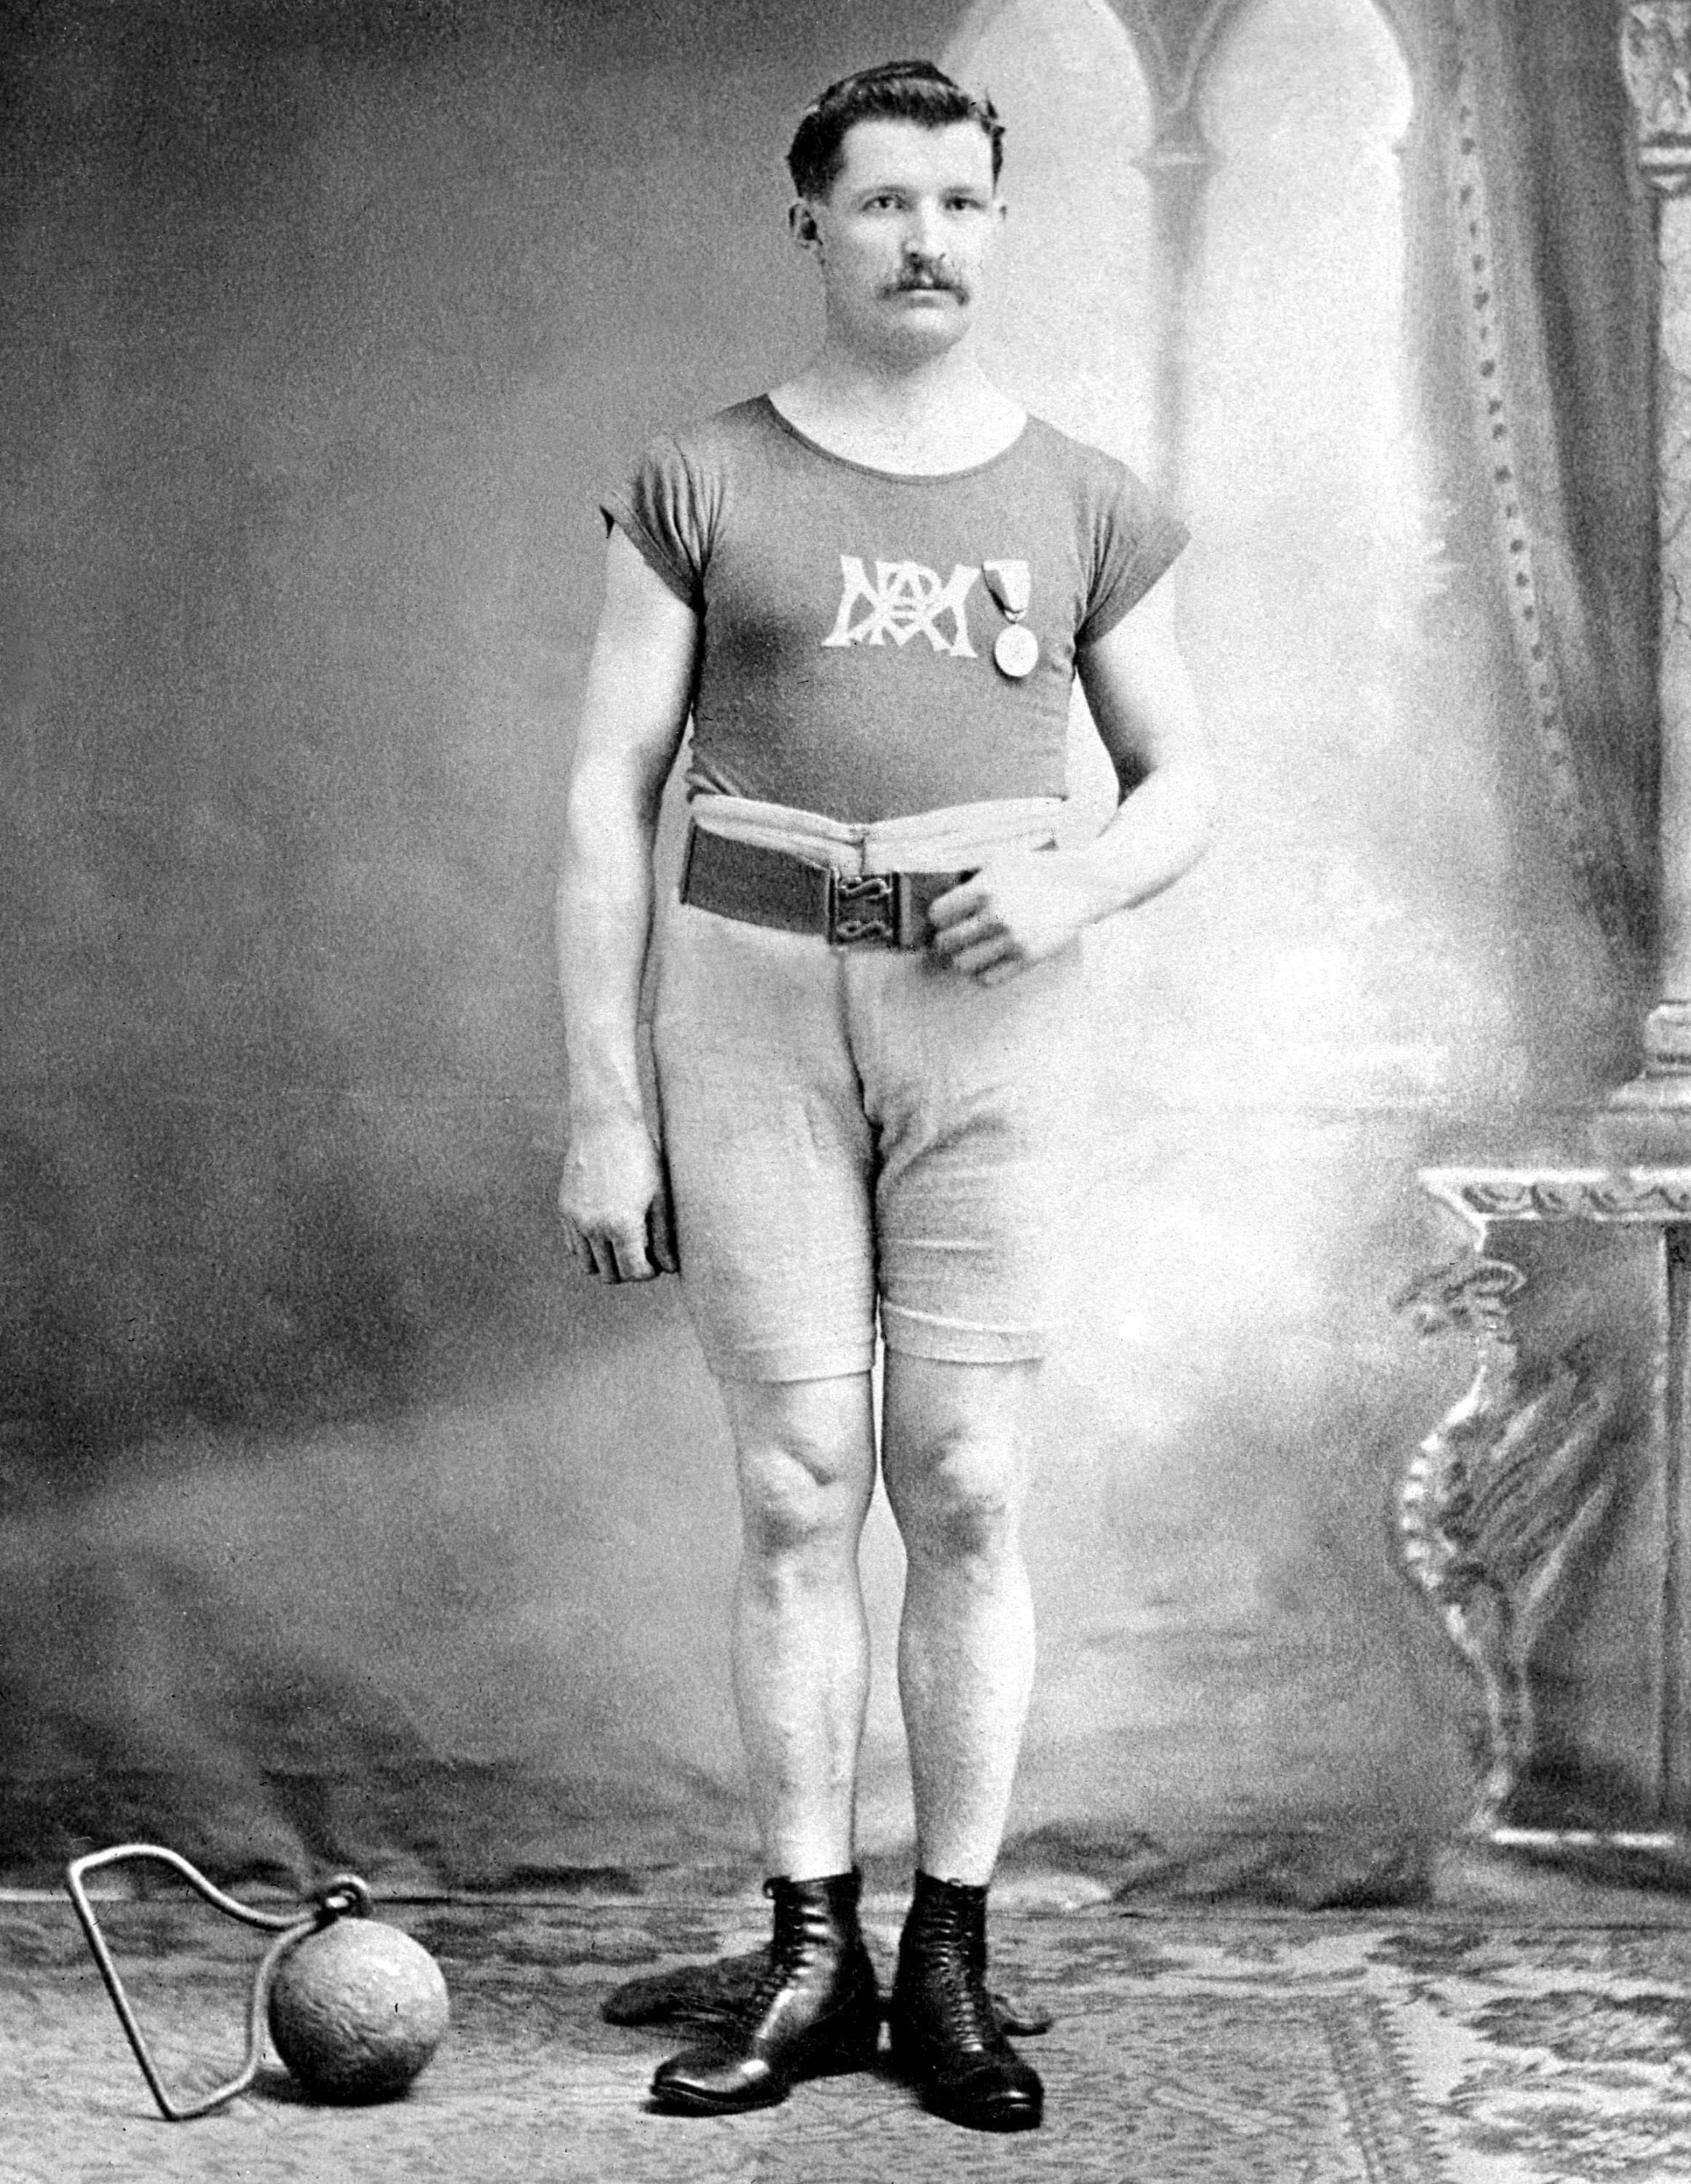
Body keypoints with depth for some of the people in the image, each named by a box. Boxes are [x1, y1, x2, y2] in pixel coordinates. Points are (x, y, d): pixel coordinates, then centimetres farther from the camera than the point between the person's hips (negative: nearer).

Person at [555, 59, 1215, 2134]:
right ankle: (810, 1963, 8)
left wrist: (1075, 884, -8)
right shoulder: (699, 484, 4)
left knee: (966, 1497, -2)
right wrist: (601, 1108, -4)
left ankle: (950, 1965, 8)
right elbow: (607, 796, 2)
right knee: (797, 1493, -2)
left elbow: (1181, 782, 15)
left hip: (989, 1014, 1)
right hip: (750, 1003, -1)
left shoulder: (1085, 504, 9)